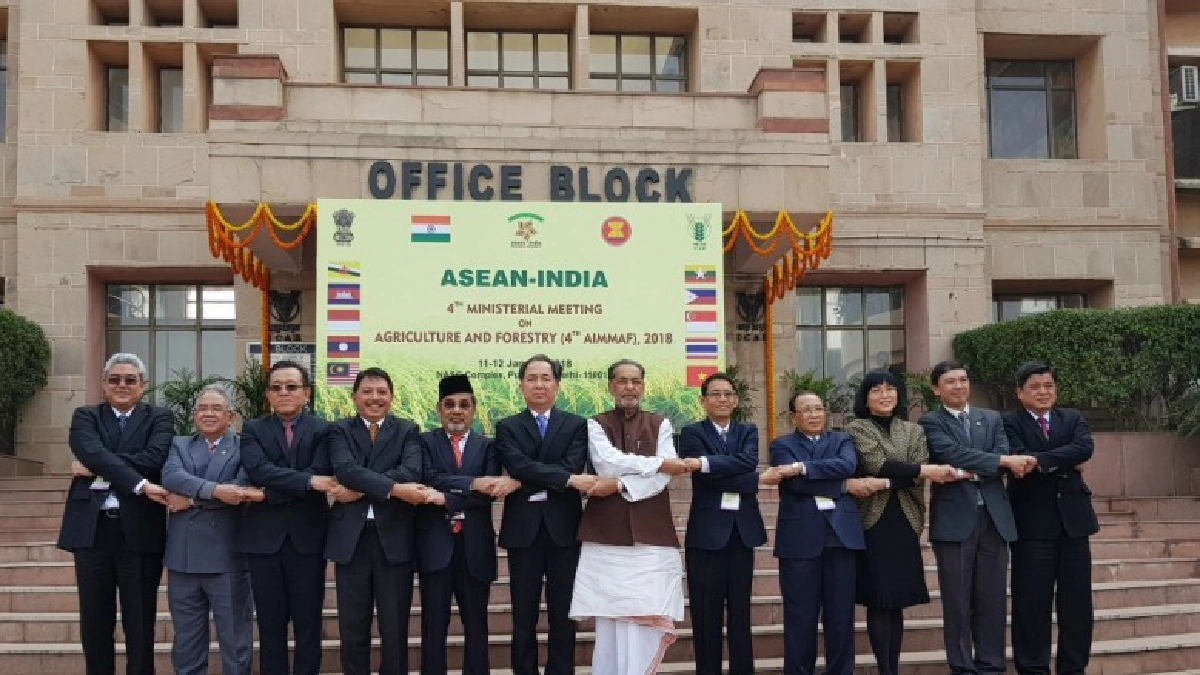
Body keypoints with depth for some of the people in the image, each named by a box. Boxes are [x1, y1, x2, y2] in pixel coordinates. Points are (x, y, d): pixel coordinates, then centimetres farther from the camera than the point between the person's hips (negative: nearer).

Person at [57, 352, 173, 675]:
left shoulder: (159, 418, 7)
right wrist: (140, 484, -24)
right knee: (95, 622, 9)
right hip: (92, 529, 1)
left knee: (140, 623, 5)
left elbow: (155, 457, -13)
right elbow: (93, 453, -12)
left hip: (140, 531, -1)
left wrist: (98, 468, -14)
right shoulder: (85, 416, 9)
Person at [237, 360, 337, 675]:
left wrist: (270, 491, -16)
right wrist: (308, 481, -21)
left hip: (307, 536, -1)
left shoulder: (323, 430, 4)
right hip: (264, 536, 1)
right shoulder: (253, 430, 8)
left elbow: (321, 474, -11)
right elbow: (259, 470, -11)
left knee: (308, 624, 5)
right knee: (270, 625, 8)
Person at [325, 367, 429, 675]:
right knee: (353, 626, 8)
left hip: (394, 537, 0)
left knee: (395, 626, 6)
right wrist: (393, 488, -24)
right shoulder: (340, 430, 7)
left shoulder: (408, 430, 7)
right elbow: (345, 469, -13)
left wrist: (360, 489, -17)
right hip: (351, 537, 0)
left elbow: (411, 471, -12)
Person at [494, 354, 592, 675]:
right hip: (523, 529, 0)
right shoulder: (507, 427, 7)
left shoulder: (576, 425, 8)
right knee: (523, 616, 6)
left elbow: (571, 466, -9)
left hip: (563, 528, 0)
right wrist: (568, 480, -21)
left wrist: (520, 483, -14)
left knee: (563, 615, 6)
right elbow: (518, 465, -11)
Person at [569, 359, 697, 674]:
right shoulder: (596, 425, 9)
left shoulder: (660, 425, 12)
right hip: (606, 533, -1)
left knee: (646, 621, -5)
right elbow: (607, 462, -10)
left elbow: (664, 478, -1)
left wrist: (619, 485, -12)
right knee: (611, 620, -2)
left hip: (650, 534, 1)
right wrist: (657, 463, -9)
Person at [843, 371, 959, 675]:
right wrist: (927, 470, -20)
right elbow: (879, 464, -13)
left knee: (897, 601, 6)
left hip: (904, 521, 4)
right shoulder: (856, 428, 2)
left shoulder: (914, 431, 13)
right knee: (878, 601, -5)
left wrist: (881, 483, -16)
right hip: (873, 520, -3)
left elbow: (917, 476, -1)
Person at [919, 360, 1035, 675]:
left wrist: (971, 472, -14)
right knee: (957, 601, 2)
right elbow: (953, 453, -14)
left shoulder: (992, 419, 15)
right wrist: (1004, 460, -16)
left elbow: (1005, 458, 1)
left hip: (994, 518, 3)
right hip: (954, 520, -3)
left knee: (992, 599, 6)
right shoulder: (930, 422, 2)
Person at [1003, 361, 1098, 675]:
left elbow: (1085, 449, -9)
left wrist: (1042, 461, -17)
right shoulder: (1009, 423, -1)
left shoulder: (1073, 418, 11)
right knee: (1032, 602, 1)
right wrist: (1064, 464, -10)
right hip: (1033, 522, -4)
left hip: (1073, 519, 4)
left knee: (1076, 600, 8)